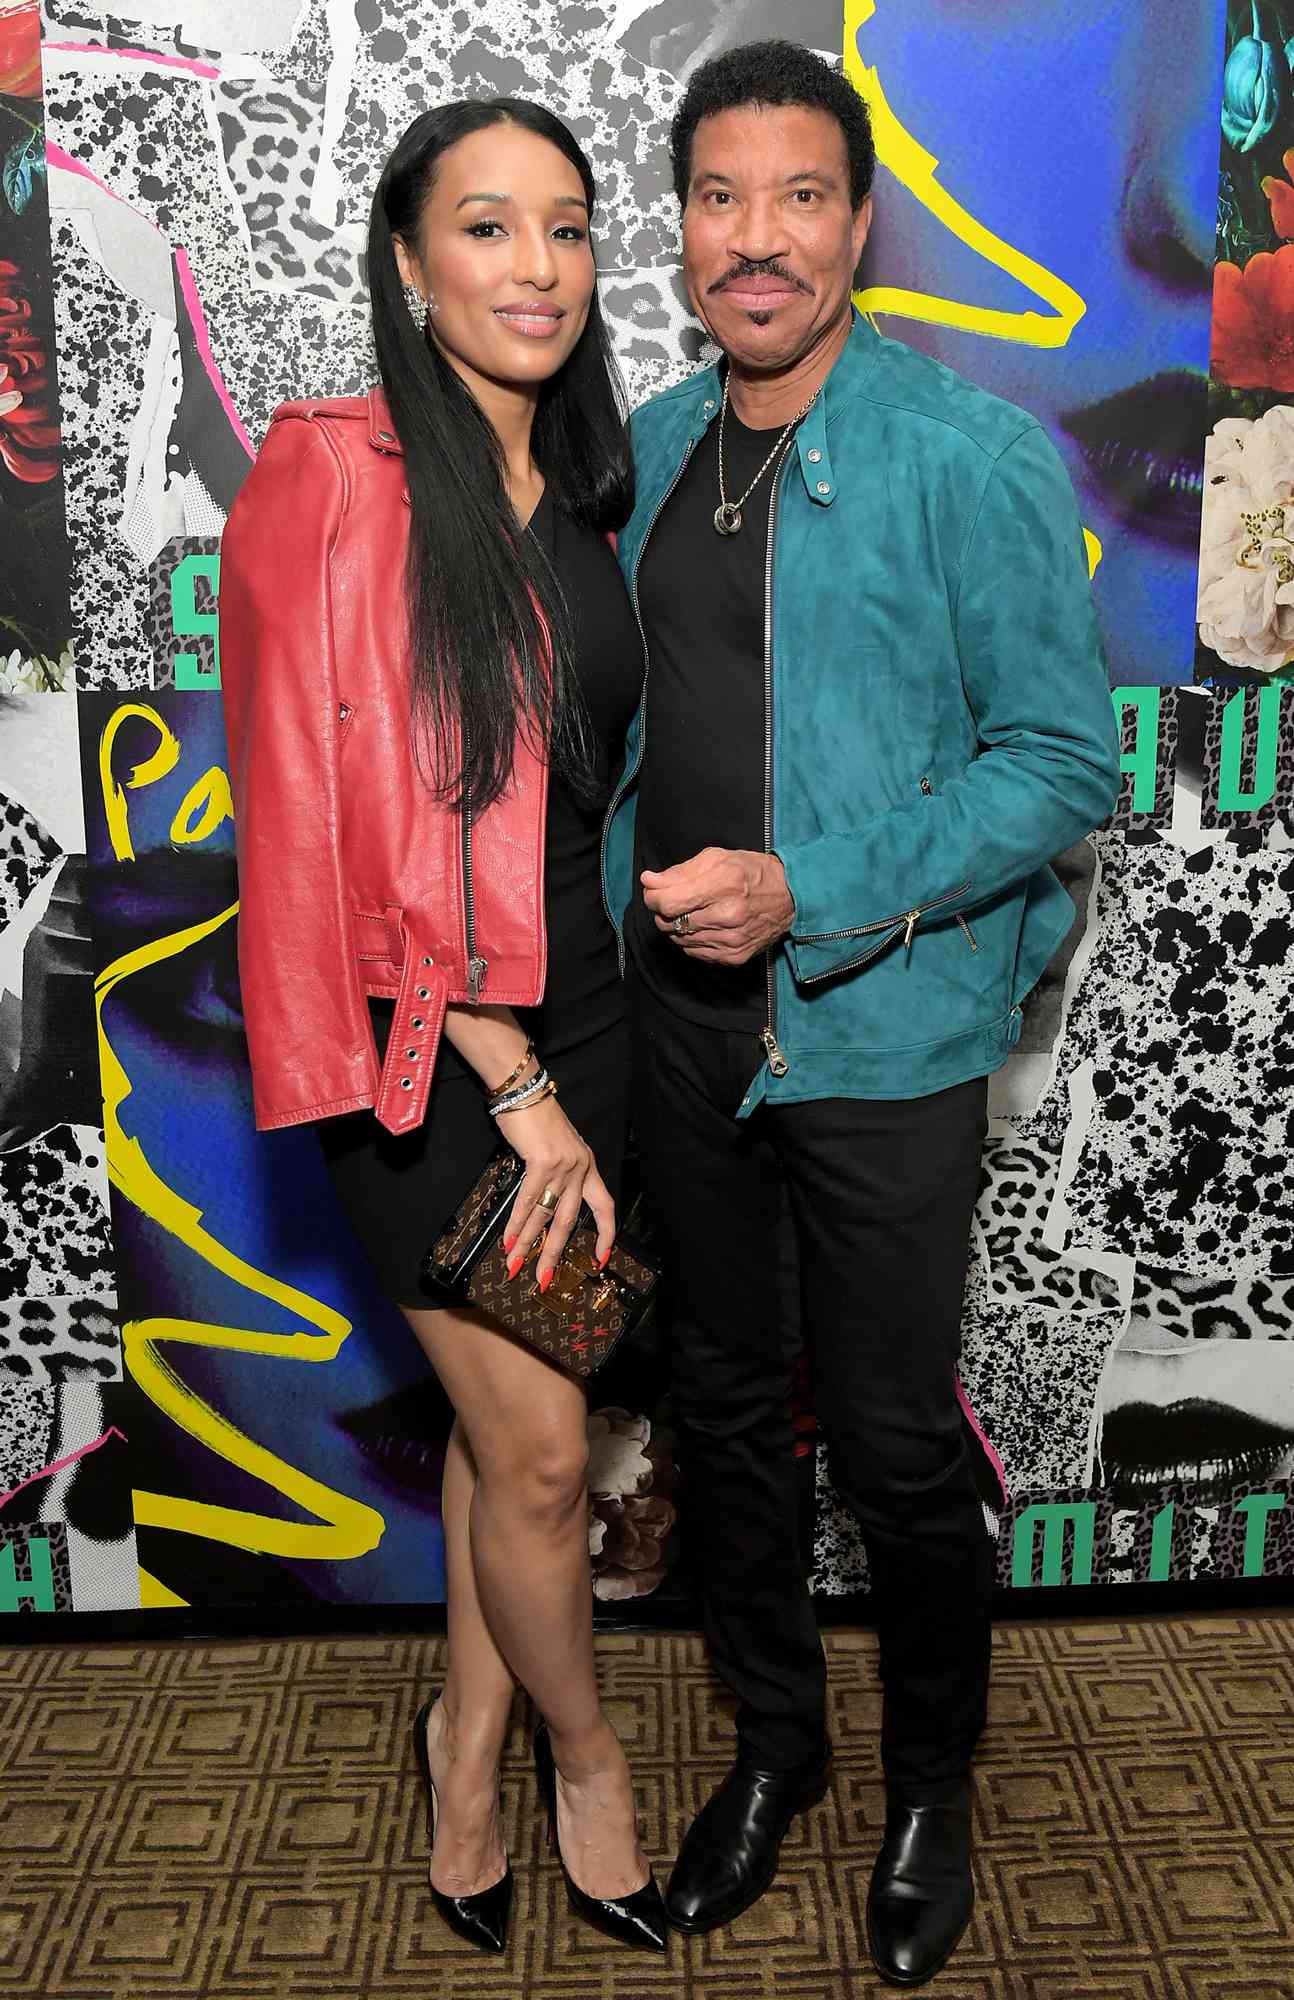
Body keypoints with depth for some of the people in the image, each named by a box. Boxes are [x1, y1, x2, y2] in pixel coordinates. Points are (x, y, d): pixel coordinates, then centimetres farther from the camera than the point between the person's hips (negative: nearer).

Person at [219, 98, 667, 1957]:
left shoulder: (580, 492, 9)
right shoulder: (338, 478, -12)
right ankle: (581, 1751, 31)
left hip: (577, 1006, 6)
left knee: (504, 1416, 15)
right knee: (540, 1445, 2)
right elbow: (344, 822, -16)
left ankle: (469, 1754, 37)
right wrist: (517, 1086, -15)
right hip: (428, 1038, -6)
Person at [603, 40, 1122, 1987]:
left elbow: (1064, 761, -13)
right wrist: (637, 897, 7)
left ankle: (932, 1785, 35)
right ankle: (775, 1735, 41)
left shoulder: (977, 456, -11)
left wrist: (804, 890, -21)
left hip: (883, 1031, -5)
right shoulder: (652, 448, 8)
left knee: (895, 1441, 7)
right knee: (725, 1400, 17)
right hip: (685, 1020, 6)